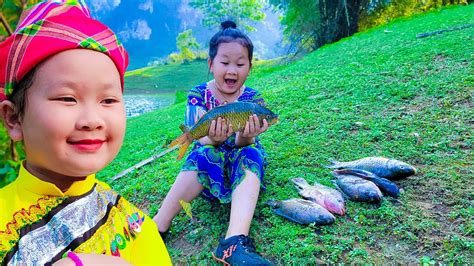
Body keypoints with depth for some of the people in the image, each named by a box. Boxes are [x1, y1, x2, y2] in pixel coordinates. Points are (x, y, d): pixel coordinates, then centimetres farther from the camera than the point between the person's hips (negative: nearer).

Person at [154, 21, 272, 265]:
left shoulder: (253, 99, -5)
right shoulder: (198, 95, -6)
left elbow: (244, 143, -20)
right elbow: (200, 138, -20)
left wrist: (245, 137, -46)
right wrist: (213, 139, -45)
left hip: (242, 168, 1)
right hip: (208, 171, 0)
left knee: (250, 154, -32)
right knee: (204, 154, -33)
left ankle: (233, 242, -50)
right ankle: (157, 228, -33)